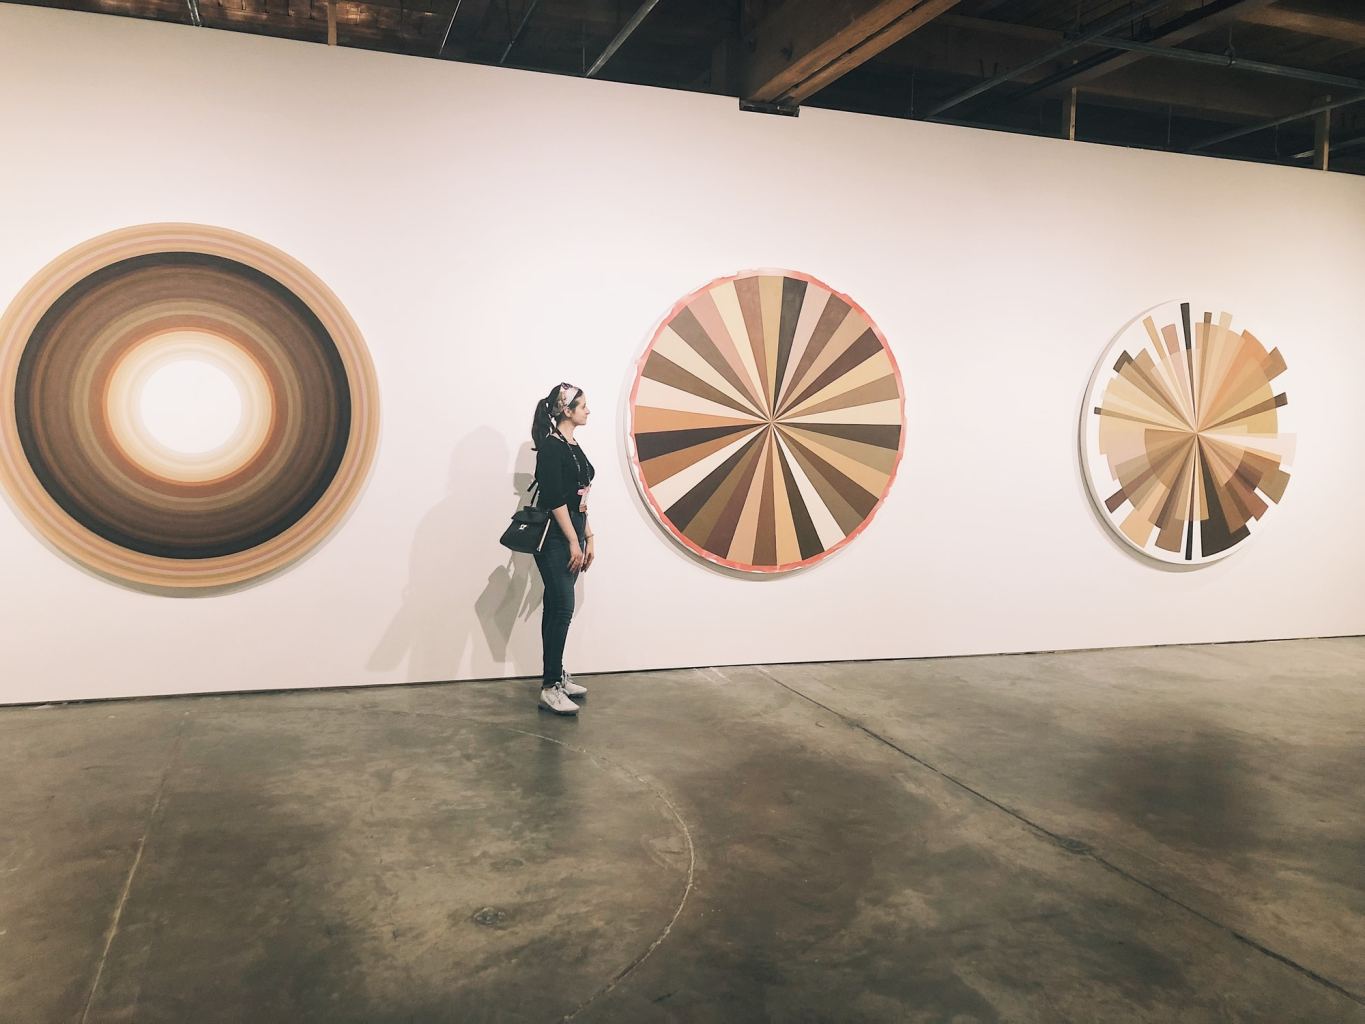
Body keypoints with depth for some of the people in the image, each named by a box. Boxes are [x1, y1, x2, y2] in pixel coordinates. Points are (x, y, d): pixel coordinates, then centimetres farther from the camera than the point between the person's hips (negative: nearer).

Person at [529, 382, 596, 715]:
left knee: (557, 606, 12)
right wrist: (573, 541, -18)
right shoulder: (551, 446, -13)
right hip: (555, 538, -9)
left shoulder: (573, 446, 15)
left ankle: (556, 676, 19)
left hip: (571, 535, 9)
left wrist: (588, 538, 15)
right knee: (562, 607, -11)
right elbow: (555, 498, -18)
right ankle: (551, 687, -7)